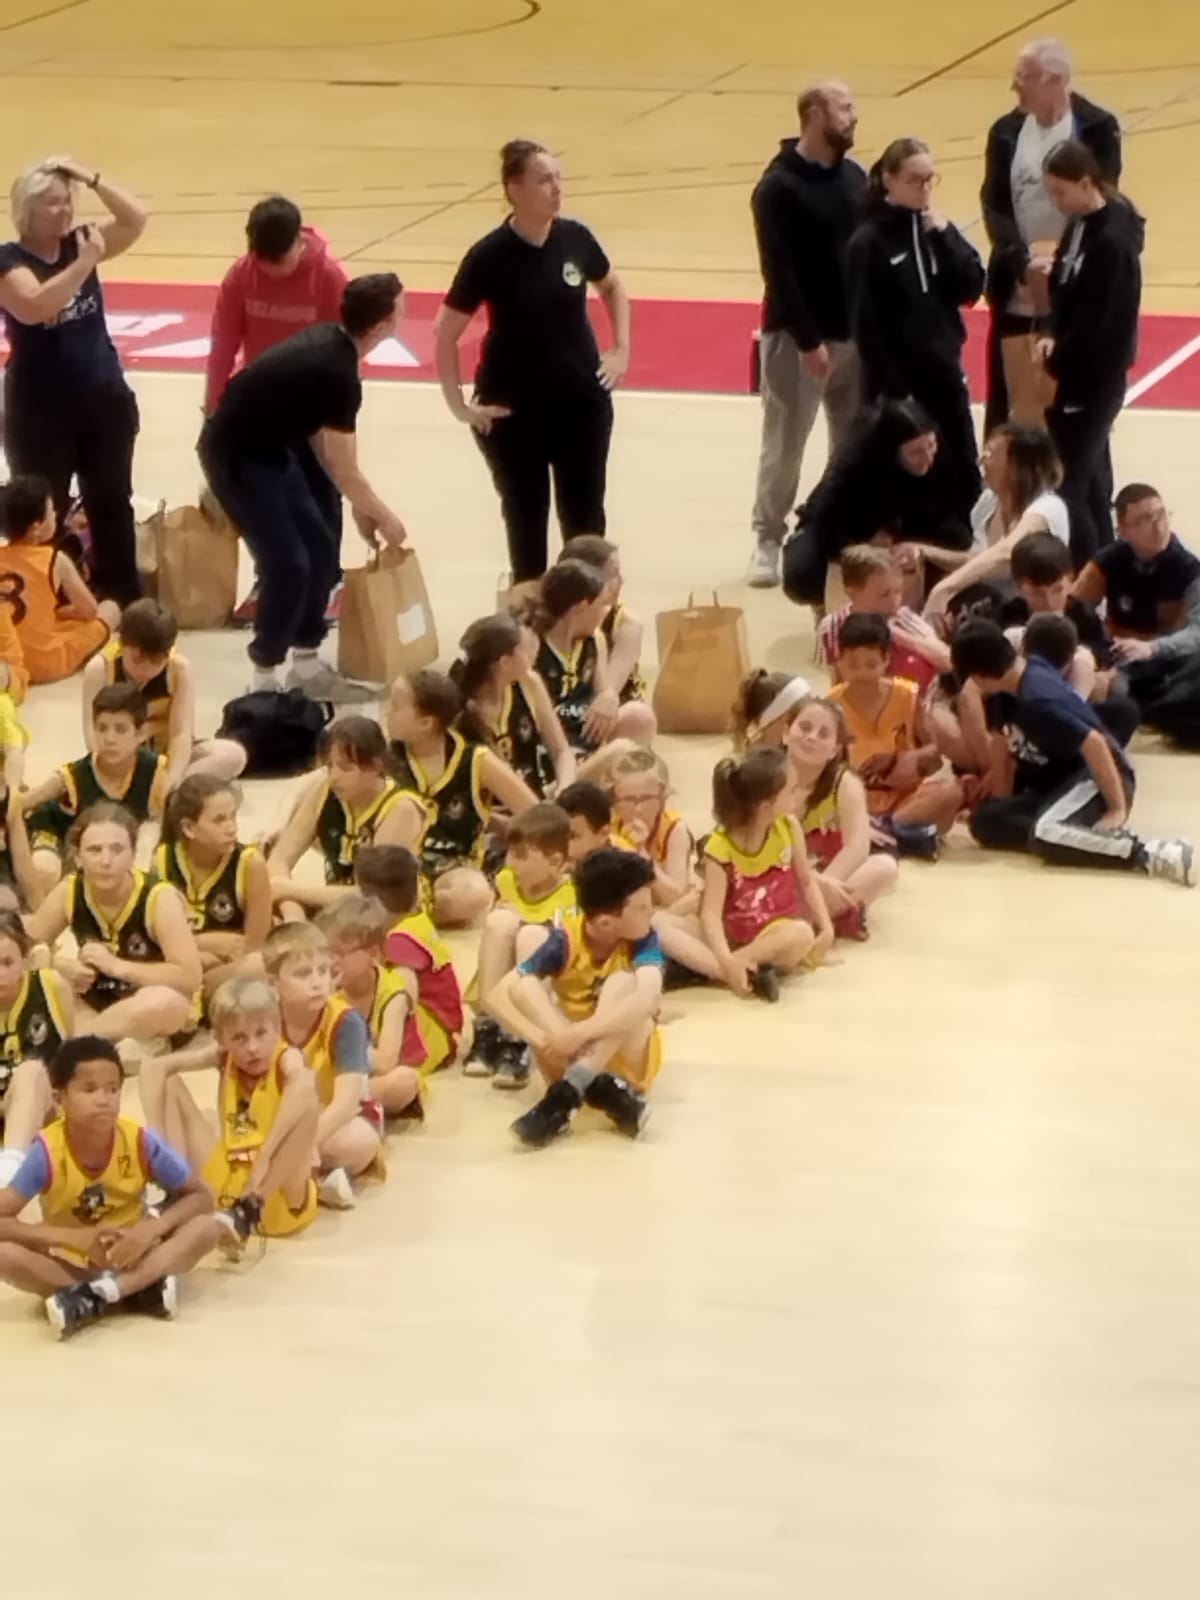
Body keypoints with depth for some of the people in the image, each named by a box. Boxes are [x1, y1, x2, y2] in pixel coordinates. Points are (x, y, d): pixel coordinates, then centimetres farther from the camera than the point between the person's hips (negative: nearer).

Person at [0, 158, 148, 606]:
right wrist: (84, 263, -35)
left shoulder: (78, 243, 1)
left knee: (113, 505, 14)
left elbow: (136, 219, -5)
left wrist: (92, 179, -13)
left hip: (104, 400, 5)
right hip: (40, 410, -5)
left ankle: (123, 603, 24)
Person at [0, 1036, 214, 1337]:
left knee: (203, 1228, -24)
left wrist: (151, 1229, -26)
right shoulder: (48, 1151, -20)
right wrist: (74, 1237, -31)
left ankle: (92, 1297, -35)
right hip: (71, 1263, -1)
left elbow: (201, 1197, -8)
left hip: (131, 1255, 1)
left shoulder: (140, 1142, -16)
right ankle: (142, 1289, -32)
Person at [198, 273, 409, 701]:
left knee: (320, 551, 10)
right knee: (288, 564, -13)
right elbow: (344, 471, -19)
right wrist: (383, 516, -2)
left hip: (268, 446, 10)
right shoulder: (338, 374, -28)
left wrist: (360, 507, 12)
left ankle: (306, 668, 18)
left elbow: (318, 435, 11)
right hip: (236, 455, -10)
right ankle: (264, 681, 0)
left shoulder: (328, 342, 0)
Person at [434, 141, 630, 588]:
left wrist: (622, 350, 7)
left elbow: (612, 288, 16)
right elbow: (445, 333, -8)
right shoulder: (490, 256, -16)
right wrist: (459, 405, -10)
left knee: (585, 521, 10)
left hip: (582, 402, 3)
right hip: (513, 413, -3)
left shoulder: (575, 238, -5)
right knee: (526, 522, 10)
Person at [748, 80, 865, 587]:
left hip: (854, 333, 6)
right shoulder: (778, 187, -13)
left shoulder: (854, 177, 7)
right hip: (797, 337, -6)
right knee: (784, 444, 2)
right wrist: (807, 341, -19)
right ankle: (768, 540, 13)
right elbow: (778, 270, -17)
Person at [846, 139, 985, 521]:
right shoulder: (869, 240, -12)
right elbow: (866, 323, -14)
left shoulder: (935, 228, 6)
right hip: (898, 380, -6)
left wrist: (944, 234, -10)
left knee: (965, 475, 10)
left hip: (944, 371, 6)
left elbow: (972, 289, -1)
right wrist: (889, 387, -16)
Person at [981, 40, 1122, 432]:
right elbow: (994, 207, -4)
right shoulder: (1006, 131, 2)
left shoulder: (1097, 128, -7)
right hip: (1017, 290, 3)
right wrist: (1023, 261, -21)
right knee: (1013, 401, 7)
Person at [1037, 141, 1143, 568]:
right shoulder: (1082, 224, 5)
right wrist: (1054, 338, -5)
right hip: (1076, 371, 9)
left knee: (1069, 485, -8)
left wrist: (1054, 363, -12)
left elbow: (1097, 325, -23)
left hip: (1093, 378, -9)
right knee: (1090, 479, 17)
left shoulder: (1112, 240, -22)